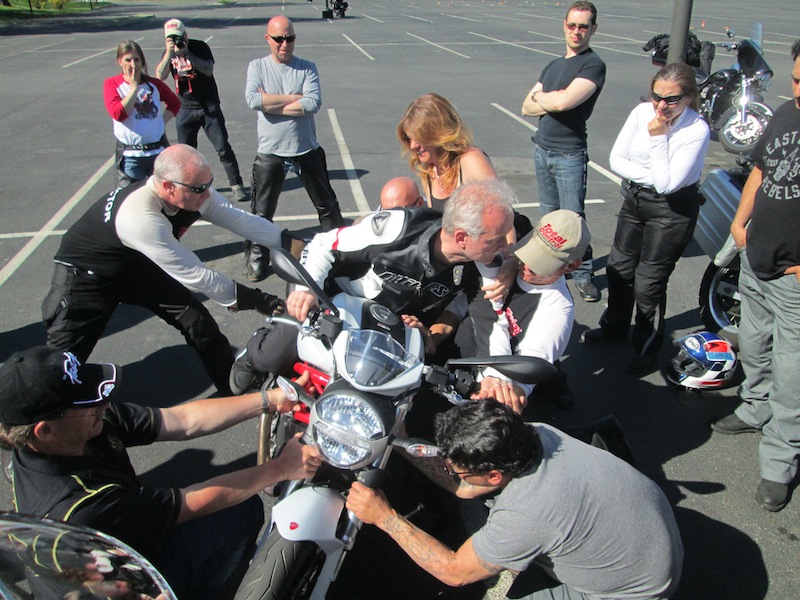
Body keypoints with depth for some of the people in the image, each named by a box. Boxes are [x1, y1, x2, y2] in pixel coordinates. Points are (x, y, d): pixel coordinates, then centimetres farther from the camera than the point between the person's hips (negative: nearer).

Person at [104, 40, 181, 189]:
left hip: (158, 152, 2)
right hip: (130, 155, -2)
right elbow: (118, 114, -17)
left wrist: (162, 121, 5)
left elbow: (175, 103, 22)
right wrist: (134, 87, -12)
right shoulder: (112, 84, -1)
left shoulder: (153, 84, 5)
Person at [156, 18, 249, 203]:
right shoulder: (168, 53, 4)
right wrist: (169, 53, -22)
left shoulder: (200, 47, -6)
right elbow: (160, 76, -12)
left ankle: (236, 185, 1)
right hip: (185, 109, 4)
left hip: (209, 106, -3)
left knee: (223, 148, -6)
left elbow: (208, 70, -22)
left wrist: (186, 53, -26)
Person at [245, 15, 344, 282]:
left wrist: (271, 104, -17)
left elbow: (314, 103, -18)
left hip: (307, 149, 1)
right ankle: (257, 260, 23)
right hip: (270, 152, 0)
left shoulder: (307, 68, -1)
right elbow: (253, 100, -19)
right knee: (262, 212, 7)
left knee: (327, 205, 14)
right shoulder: (257, 67, 0)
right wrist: (296, 98, -14)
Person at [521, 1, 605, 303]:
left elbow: (563, 101, -24)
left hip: (569, 155, -7)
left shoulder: (593, 65, -9)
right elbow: (527, 108, 9)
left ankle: (584, 274, 9)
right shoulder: (553, 65, 16)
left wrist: (539, 97, -3)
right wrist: (553, 102, -10)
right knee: (550, 215, 13)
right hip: (542, 149, 7)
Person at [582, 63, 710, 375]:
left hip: (672, 211, -6)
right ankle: (614, 326, 42)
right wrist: (649, 176, -17)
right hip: (634, 199, 6)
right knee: (619, 267, 18)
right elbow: (616, 159, -4)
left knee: (648, 282, -2)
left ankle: (647, 348, 19)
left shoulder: (697, 130, -21)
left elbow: (667, 184, -26)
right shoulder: (642, 112, -7)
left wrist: (658, 138, -25)